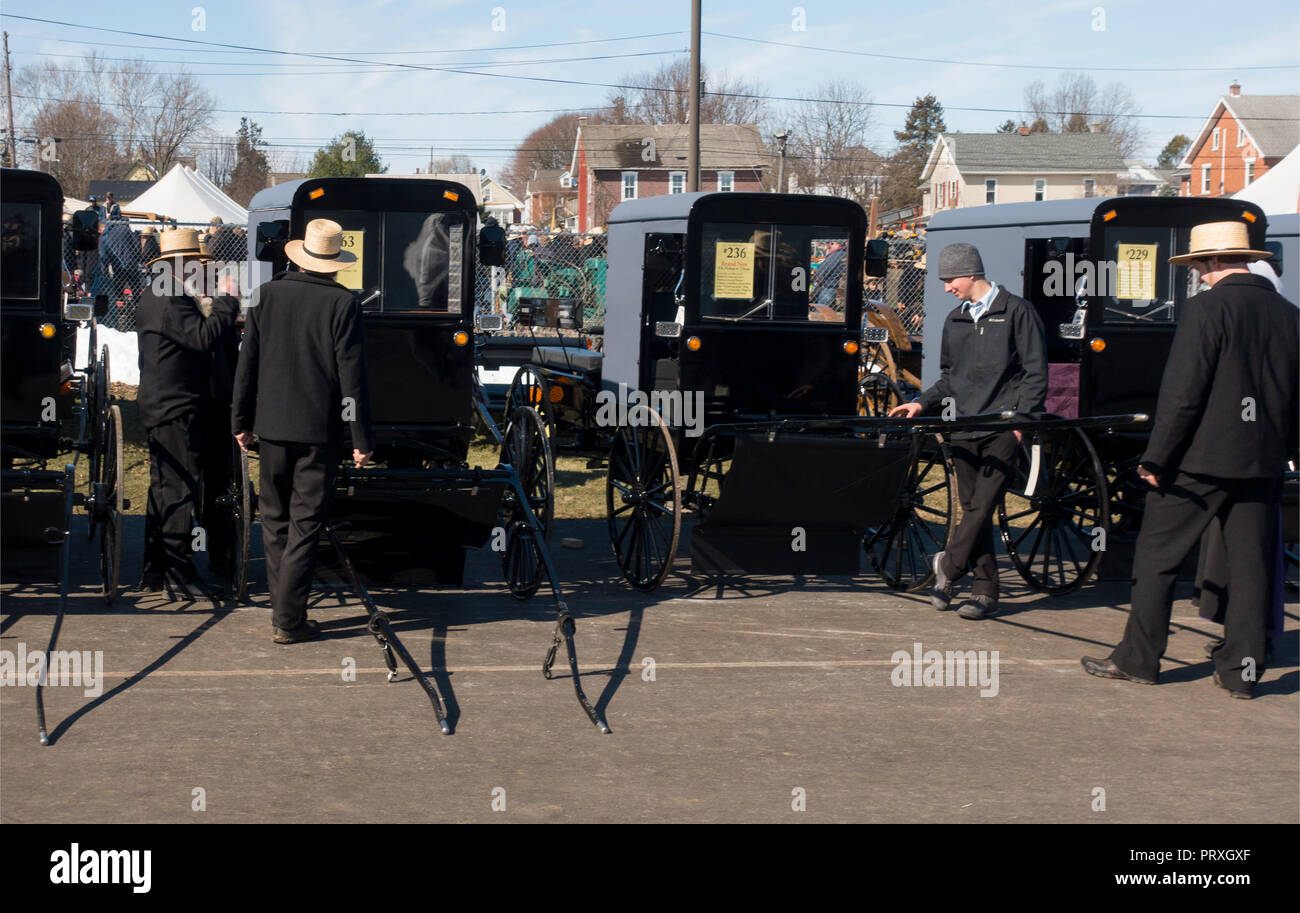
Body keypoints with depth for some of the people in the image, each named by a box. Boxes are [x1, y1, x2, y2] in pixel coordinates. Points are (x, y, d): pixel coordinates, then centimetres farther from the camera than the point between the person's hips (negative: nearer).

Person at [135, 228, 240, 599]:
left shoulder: (157, 296, 19)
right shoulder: (168, 301, -16)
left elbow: (191, 338, 19)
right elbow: (203, 336, -27)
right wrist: (227, 302, -17)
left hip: (161, 408, 11)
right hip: (175, 410, -11)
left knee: (164, 490, 15)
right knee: (180, 490, -9)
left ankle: (155, 571, 20)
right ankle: (180, 575, -7)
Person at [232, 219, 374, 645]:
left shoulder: (267, 294, 0)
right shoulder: (342, 303, -10)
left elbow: (247, 362, 5)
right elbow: (352, 374, -10)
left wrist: (241, 421, 14)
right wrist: (361, 438, -4)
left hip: (273, 425, 3)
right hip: (320, 430, -3)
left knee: (275, 518, 16)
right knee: (305, 523, 1)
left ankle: (281, 606, 21)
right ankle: (289, 619, -1)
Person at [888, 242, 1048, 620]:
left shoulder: (1017, 311, 0)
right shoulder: (955, 321, 18)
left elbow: (1036, 372, -2)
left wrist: (1021, 416, -11)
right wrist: (923, 404, 8)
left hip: (1002, 428, -6)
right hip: (964, 427, 6)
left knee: (982, 504, -13)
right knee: (973, 508, 4)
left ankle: (949, 567, -2)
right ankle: (985, 590, 7)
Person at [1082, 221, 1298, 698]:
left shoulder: (1207, 307, -11)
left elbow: (1182, 392, -14)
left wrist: (1156, 457, -10)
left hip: (1200, 460, -6)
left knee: (1156, 557, 5)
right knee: (1250, 565, 8)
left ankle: (1138, 659, 10)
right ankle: (1242, 670, 10)